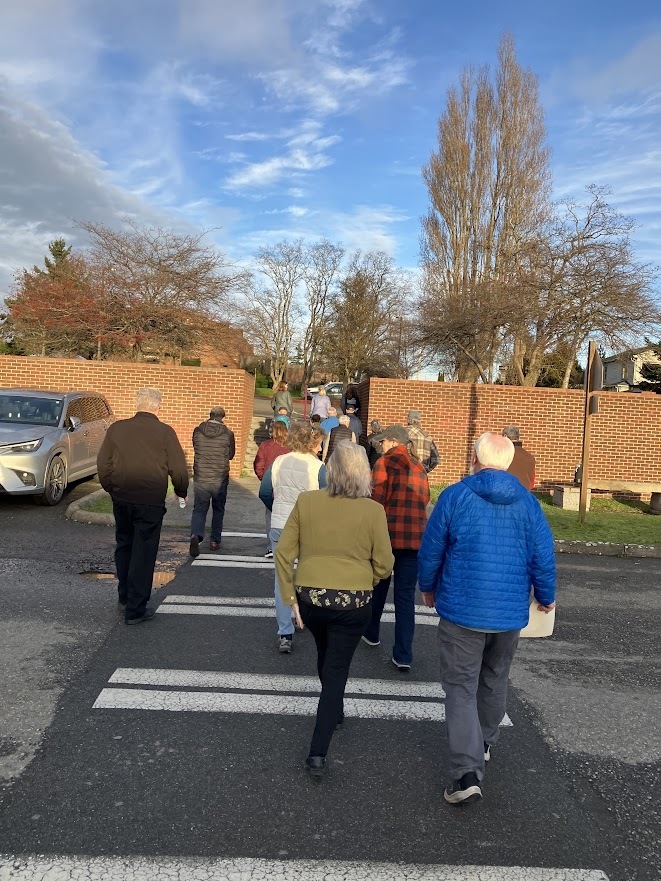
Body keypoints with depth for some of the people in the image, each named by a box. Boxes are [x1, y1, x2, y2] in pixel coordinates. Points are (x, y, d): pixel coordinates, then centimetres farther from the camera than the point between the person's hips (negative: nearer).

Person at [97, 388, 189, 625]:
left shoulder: (117, 428, 3)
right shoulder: (164, 432, -7)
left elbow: (103, 464, 7)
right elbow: (178, 469, -7)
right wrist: (182, 493, 10)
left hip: (121, 499, 4)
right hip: (151, 502, -4)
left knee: (124, 546, 21)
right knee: (143, 553, 4)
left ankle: (124, 597, 33)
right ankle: (136, 610, 8)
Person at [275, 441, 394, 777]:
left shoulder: (305, 502, -6)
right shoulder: (373, 510, -10)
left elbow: (283, 553, -5)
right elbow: (384, 564, -5)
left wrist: (290, 597, 3)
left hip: (310, 597, 2)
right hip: (352, 602, -2)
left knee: (325, 655, 28)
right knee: (336, 670, 12)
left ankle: (335, 712, 51)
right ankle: (318, 752, 8)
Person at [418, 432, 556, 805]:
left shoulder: (455, 497, -11)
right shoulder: (528, 502, -3)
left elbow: (430, 551, -6)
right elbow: (543, 557, -2)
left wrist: (428, 587, 11)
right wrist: (546, 597, 15)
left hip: (462, 611, -3)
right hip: (510, 613, 4)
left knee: (461, 689, 4)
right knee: (495, 679, 24)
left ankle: (468, 772, -4)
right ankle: (485, 742, 41)